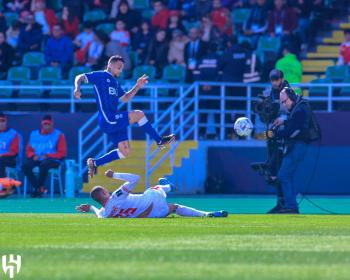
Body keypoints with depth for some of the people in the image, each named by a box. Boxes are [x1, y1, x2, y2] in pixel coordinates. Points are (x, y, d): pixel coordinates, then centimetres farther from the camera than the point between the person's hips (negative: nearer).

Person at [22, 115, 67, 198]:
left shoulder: (59, 135, 1)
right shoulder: (34, 134, 13)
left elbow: (62, 153, -4)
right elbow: (29, 150, 15)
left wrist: (47, 156, -15)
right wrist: (33, 155, -9)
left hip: (53, 160, -4)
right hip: (37, 159, 4)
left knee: (44, 164, -38)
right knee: (25, 165, -26)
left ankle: (40, 187, -22)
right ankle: (37, 187, -17)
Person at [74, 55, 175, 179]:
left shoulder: (115, 82, 23)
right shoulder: (101, 76, -2)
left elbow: (125, 98, 27)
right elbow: (80, 78, -7)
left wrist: (137, 86, 16)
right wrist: (77, 89, -27)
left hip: (115, 122, 10)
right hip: (108, 120, -10)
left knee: (124, 152, 7)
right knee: (138, 115, -18)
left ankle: (94, 163, 15)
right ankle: (160, 141, -7)